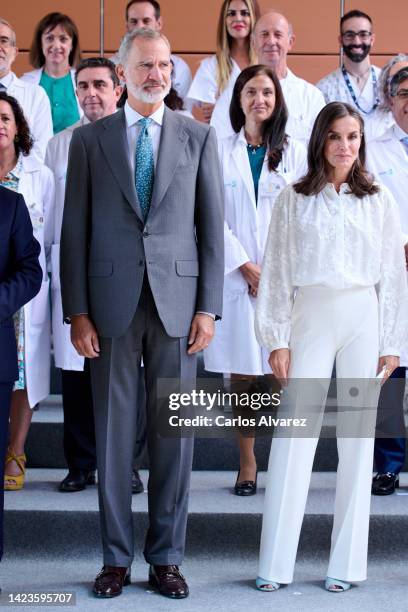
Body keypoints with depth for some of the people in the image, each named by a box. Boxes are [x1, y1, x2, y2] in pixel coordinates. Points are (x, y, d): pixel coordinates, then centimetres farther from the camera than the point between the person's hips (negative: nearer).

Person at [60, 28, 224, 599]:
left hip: (177, 303, 0)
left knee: (174, 432, 5)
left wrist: (208, 307, -2)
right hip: (112, 304, 0)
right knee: (113, 432, 5)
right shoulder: (89, 139, 6)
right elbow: (75, 230, 4)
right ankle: (117, 557, 16)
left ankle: (166, 557, 16)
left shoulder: (199, 137, 7)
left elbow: (212, 227, 5)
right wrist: (77, 310, -2)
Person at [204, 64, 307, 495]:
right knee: (240, 374, 1)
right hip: (235, 276, 0)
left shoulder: (294, 153, 7)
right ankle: (247, 462, 10)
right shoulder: (221, 152, 6)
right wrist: (246, 267, -7)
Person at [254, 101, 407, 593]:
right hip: (310, 317, -1)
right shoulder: (294, 200, 6)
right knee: (294, 437, -4)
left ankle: (346, 562, 10)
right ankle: (275, 564, 0)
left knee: (357, 437, 3)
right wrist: (277, 340, -2)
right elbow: (277, 271, 4)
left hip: (363, 319, 1)